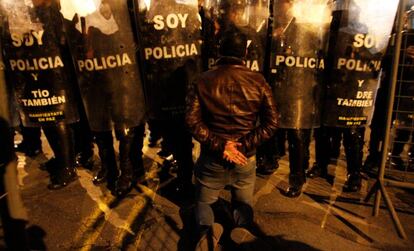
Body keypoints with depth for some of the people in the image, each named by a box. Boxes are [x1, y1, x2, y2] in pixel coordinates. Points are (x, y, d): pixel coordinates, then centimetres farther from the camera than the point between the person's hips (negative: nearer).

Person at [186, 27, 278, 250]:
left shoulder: (202, 81, -8)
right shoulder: (258, 81, -6)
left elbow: (192, 121, -14)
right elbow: (271, 123, -8)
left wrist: (219, 145, -14)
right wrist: (244, 145, -10)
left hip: (212, 157, -1)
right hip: (246, 158, 1)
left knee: (203, 202, 22)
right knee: (244, 205, 26)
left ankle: (205, 231, -8)